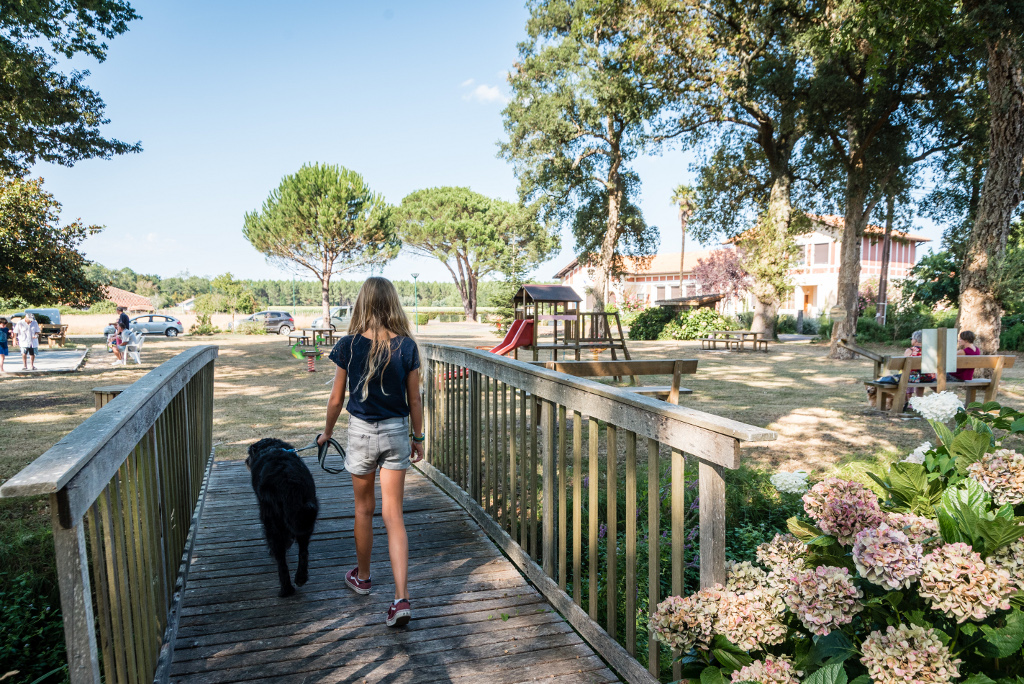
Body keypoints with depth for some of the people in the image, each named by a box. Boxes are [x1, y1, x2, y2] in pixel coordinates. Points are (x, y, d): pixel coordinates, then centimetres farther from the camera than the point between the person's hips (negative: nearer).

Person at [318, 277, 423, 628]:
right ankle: (402, 598, -2)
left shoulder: (348, 346, -9)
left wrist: (327, 432, 16)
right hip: (396, 432, 1)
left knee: (364, 508, 19)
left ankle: (362, 576, 39)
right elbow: (414, 400, -2)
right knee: (393, 515, 5)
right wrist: (419, 437, 11)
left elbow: (337, 398, -1)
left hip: (361, 431, 0)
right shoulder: (406, 346, -8)